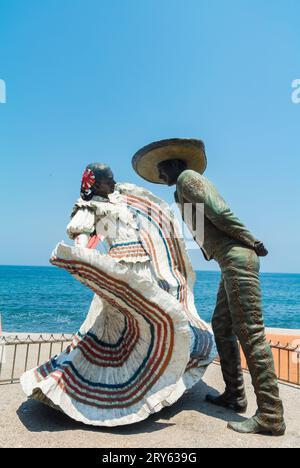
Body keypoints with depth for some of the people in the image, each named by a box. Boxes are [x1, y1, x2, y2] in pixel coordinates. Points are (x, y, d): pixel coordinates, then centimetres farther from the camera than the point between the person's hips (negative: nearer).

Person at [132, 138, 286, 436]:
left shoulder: (187, 177, -2)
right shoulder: (185, 192, 26)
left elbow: (219, 213, -13)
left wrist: (253, 242, -8)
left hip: (237, 258, -10)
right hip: (232, 260, 10)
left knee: (250, 333, -9)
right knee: (221, 327, 13)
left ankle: (270, 415, -1)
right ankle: (234, 396, 22)